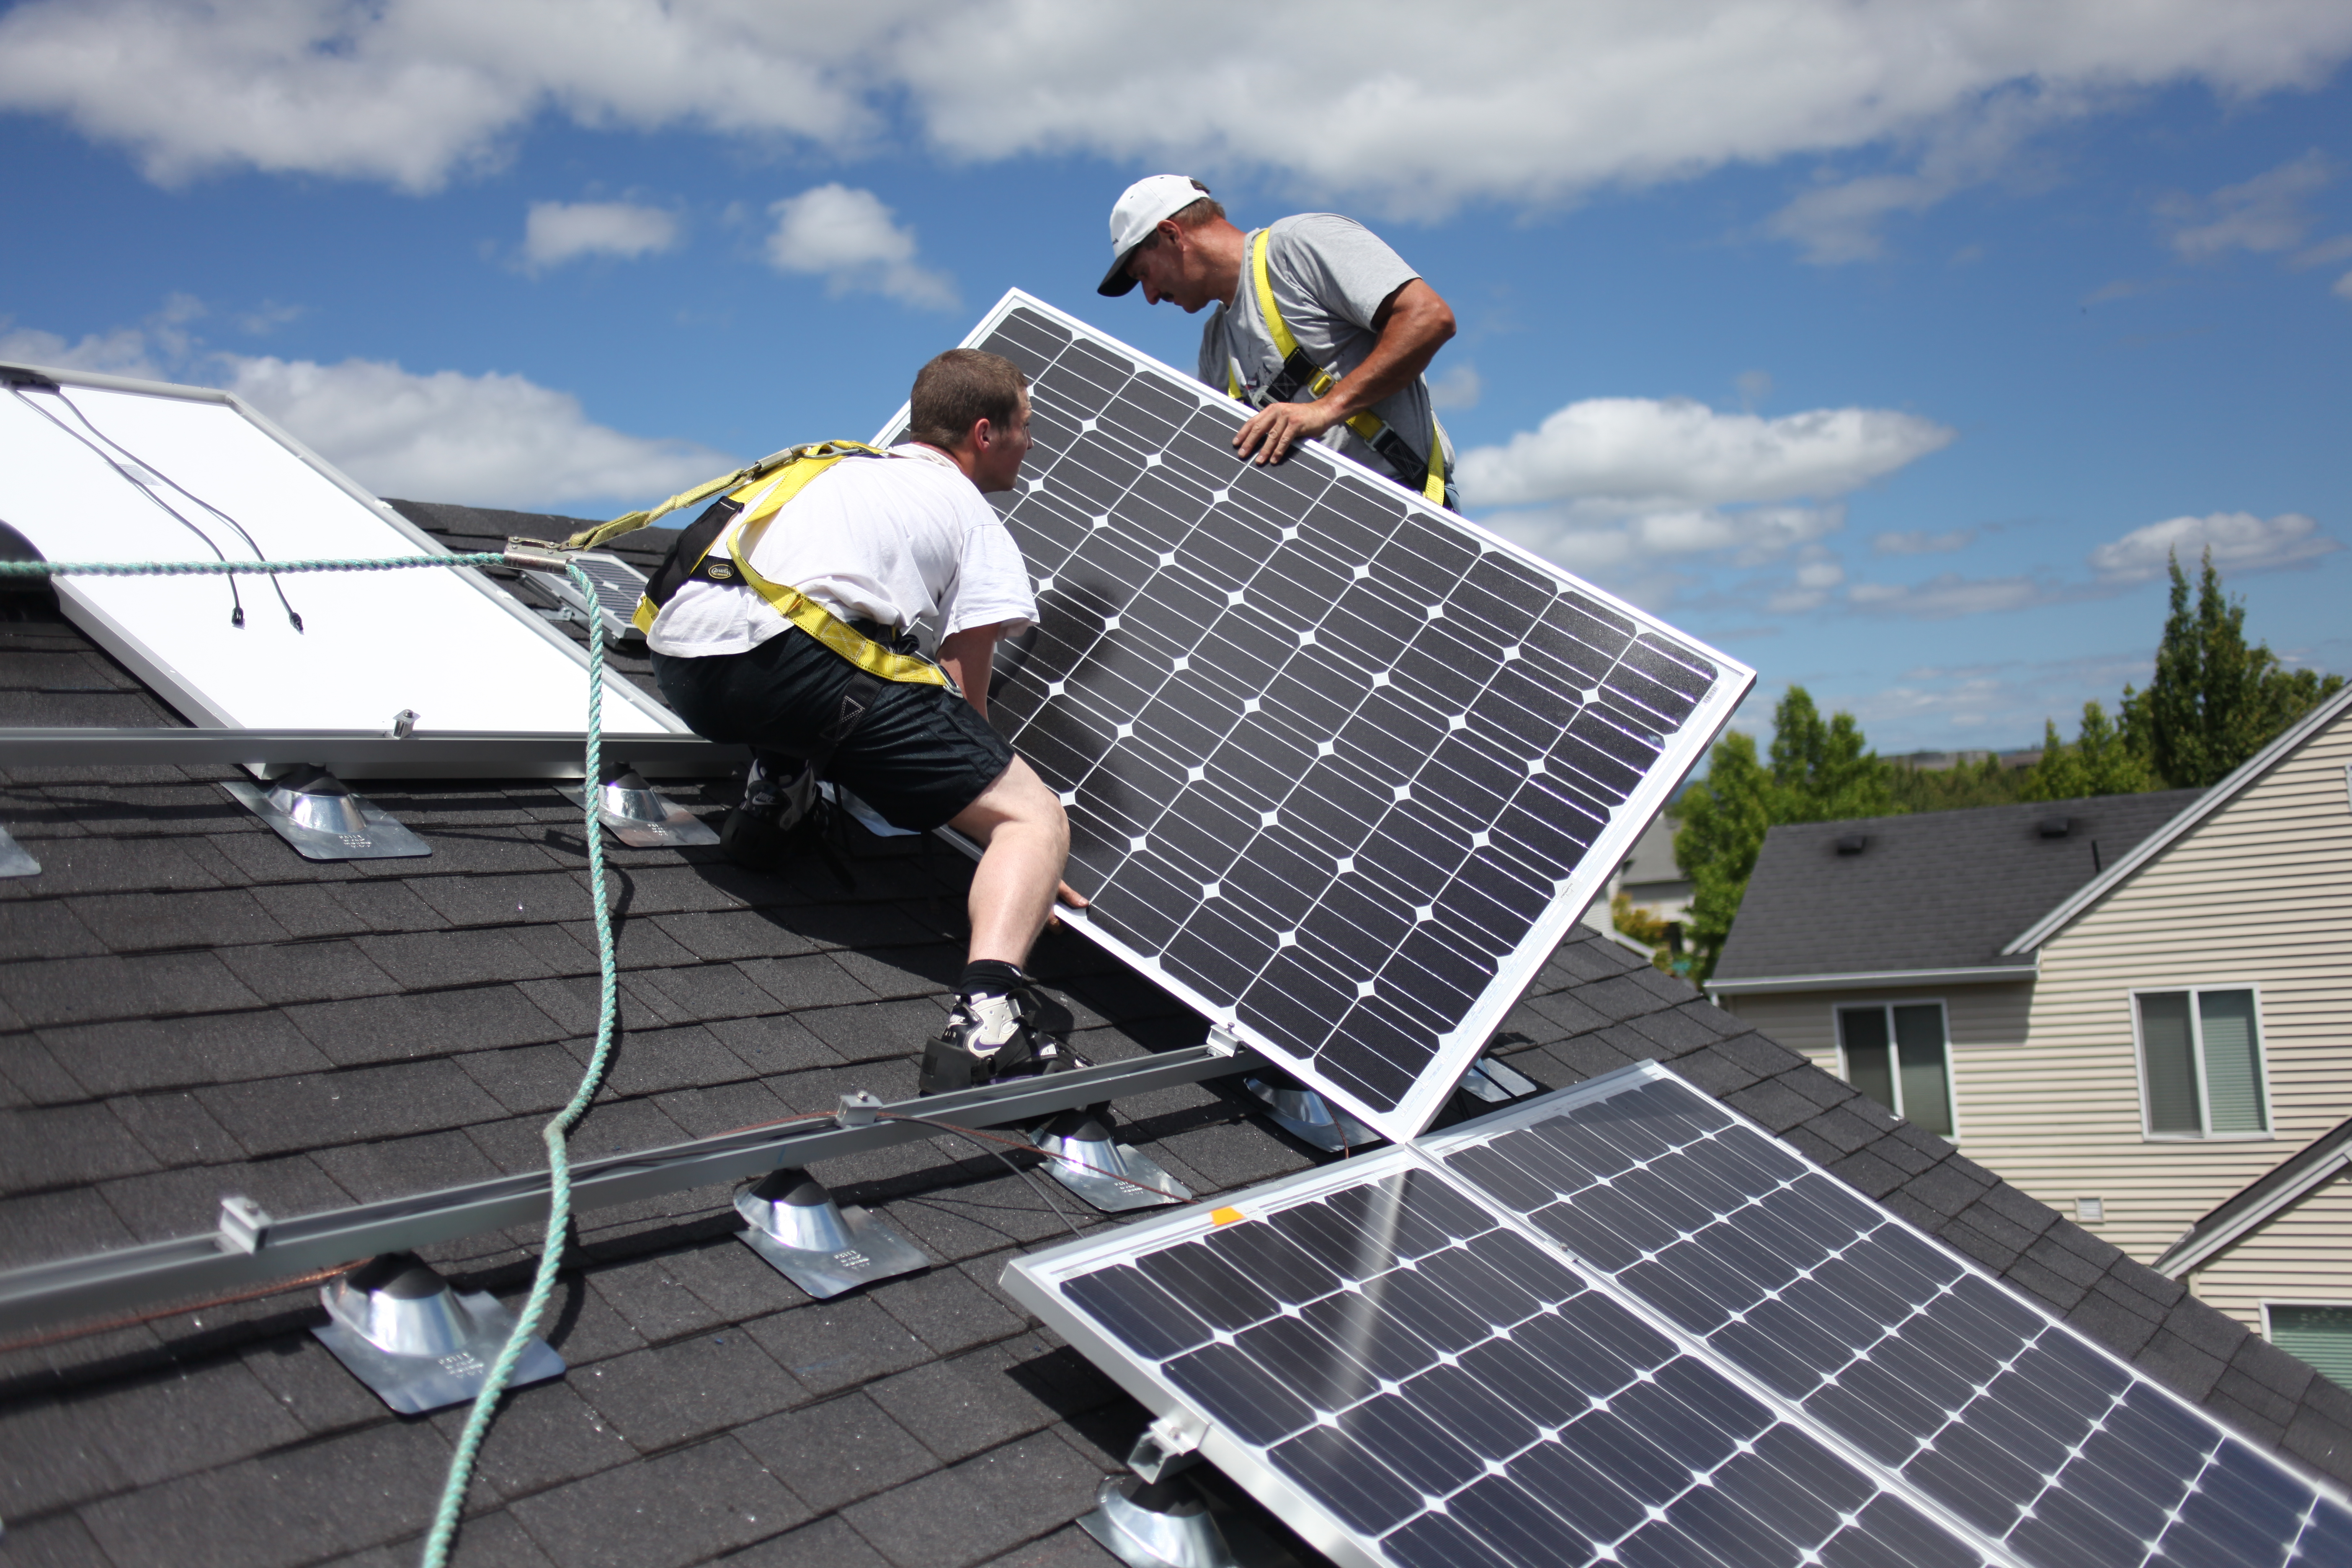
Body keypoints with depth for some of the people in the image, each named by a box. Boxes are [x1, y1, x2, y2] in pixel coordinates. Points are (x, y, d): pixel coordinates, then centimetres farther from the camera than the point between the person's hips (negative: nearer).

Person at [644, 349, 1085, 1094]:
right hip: (793, 660, -7)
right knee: (1036, 819, -6)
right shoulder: (973, 517, 17)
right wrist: (1017, 853, 18)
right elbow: (965, 692, 10)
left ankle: (776, 768, 13)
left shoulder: (837, 465, 35)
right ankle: (988, 1021, -31)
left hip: (681, 663, 7)